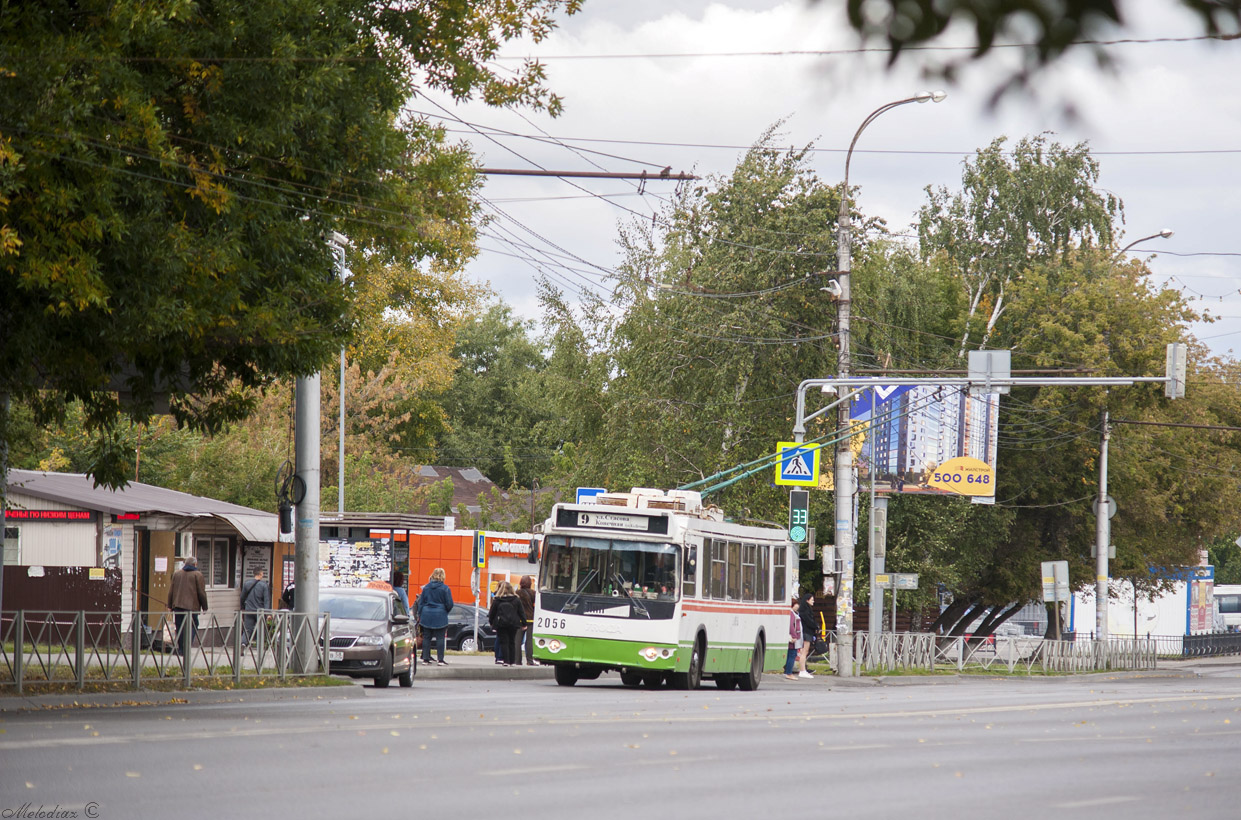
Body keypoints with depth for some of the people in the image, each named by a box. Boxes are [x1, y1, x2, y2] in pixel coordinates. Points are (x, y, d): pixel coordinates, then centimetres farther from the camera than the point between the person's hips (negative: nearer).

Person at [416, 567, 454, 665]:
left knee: (426, 638, 8)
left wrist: (419, 616, 14)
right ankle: (440, 659, -3)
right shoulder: (445, 588, -7)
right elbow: (449, 604, -4)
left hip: (427, 616, 3)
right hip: (440, 617, -3)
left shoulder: (426, 588, 4)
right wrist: (446, 611, 16)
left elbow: (421, 603, 8)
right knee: (440, 638, 0)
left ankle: (425, 658, 7)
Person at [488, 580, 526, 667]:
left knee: (504, 643, 0)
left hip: (501, 624, -2)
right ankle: (511, 661, 10)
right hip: (513, 624, 2)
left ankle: (506, 661, -8)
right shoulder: (516, 600, 0)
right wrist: (524, 623, 12)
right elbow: (521, 612, 5)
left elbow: (492, 612, 2)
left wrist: (491, 622, 17)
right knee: (511, 643, 11)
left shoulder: (497, 600, -5)